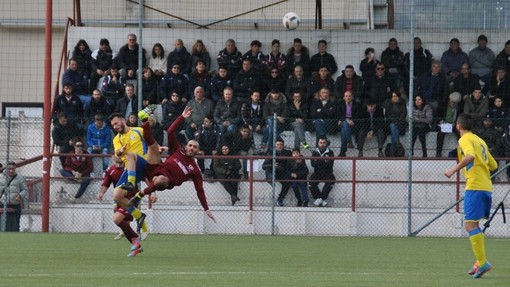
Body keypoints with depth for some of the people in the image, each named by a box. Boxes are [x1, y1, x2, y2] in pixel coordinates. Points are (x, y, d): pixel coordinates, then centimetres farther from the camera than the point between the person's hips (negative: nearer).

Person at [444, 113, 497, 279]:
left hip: (475, 186, -9)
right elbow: (493, 165, 22)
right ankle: (480, 262, 13)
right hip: (487, 186, 9)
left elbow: (470, 156, -25)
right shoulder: (480, 140, 21)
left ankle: (482, 263, -18)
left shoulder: (465, 140, -4)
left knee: (470, 225, -11)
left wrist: (454, 170, -23)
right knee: (473, 225, 17)